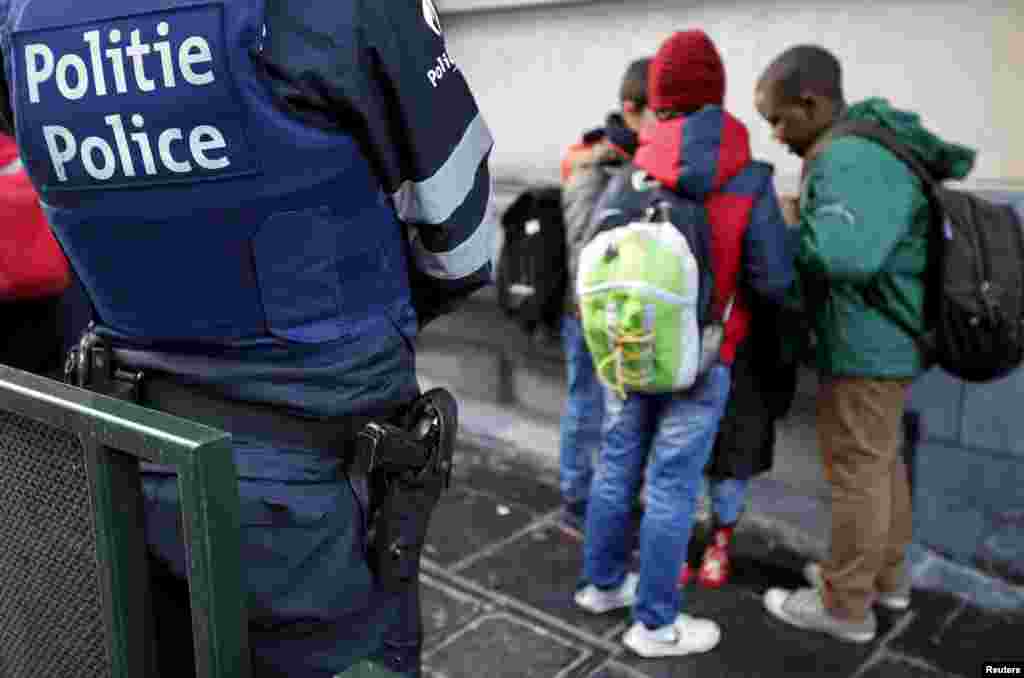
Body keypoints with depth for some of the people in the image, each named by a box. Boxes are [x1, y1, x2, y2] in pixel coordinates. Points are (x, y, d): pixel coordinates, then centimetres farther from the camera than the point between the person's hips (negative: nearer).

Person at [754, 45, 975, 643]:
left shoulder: (851, 157, -22)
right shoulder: (867, 142, 11)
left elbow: (847, 254, -37)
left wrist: (789, 225, -20)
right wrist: (802, 217, 4)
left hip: (866, 344, -10)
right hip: (884, 336, 10)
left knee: (856, 472, 2)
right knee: (881, 461, 21)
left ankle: (846, 605, 17)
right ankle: (887, 575, 37)